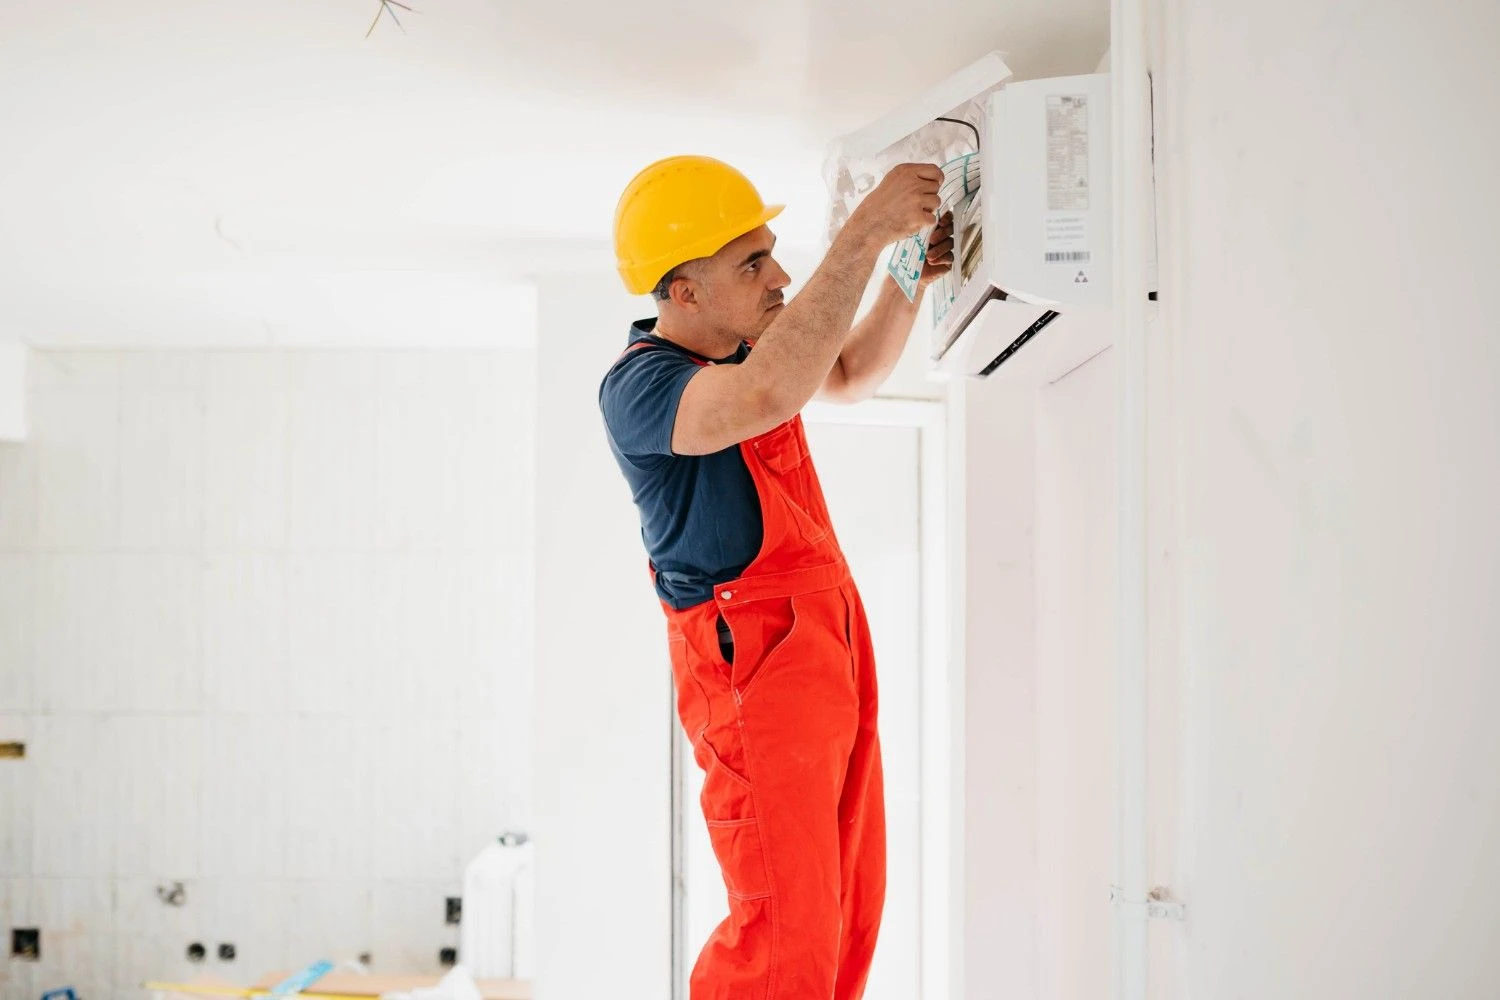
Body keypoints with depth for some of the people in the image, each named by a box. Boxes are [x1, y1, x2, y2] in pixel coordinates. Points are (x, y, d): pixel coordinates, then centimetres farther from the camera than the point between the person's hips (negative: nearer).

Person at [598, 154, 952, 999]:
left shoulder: (740, 348, 13)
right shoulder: (639, 384, -16)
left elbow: (853, 374, 28)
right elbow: (770, 394, -35)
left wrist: (909, 282, 8)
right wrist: (866, 233, -31)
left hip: (832, 645, 9)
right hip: (754, 654, -9)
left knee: (849, 918, 9)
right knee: (786, 930, -15)